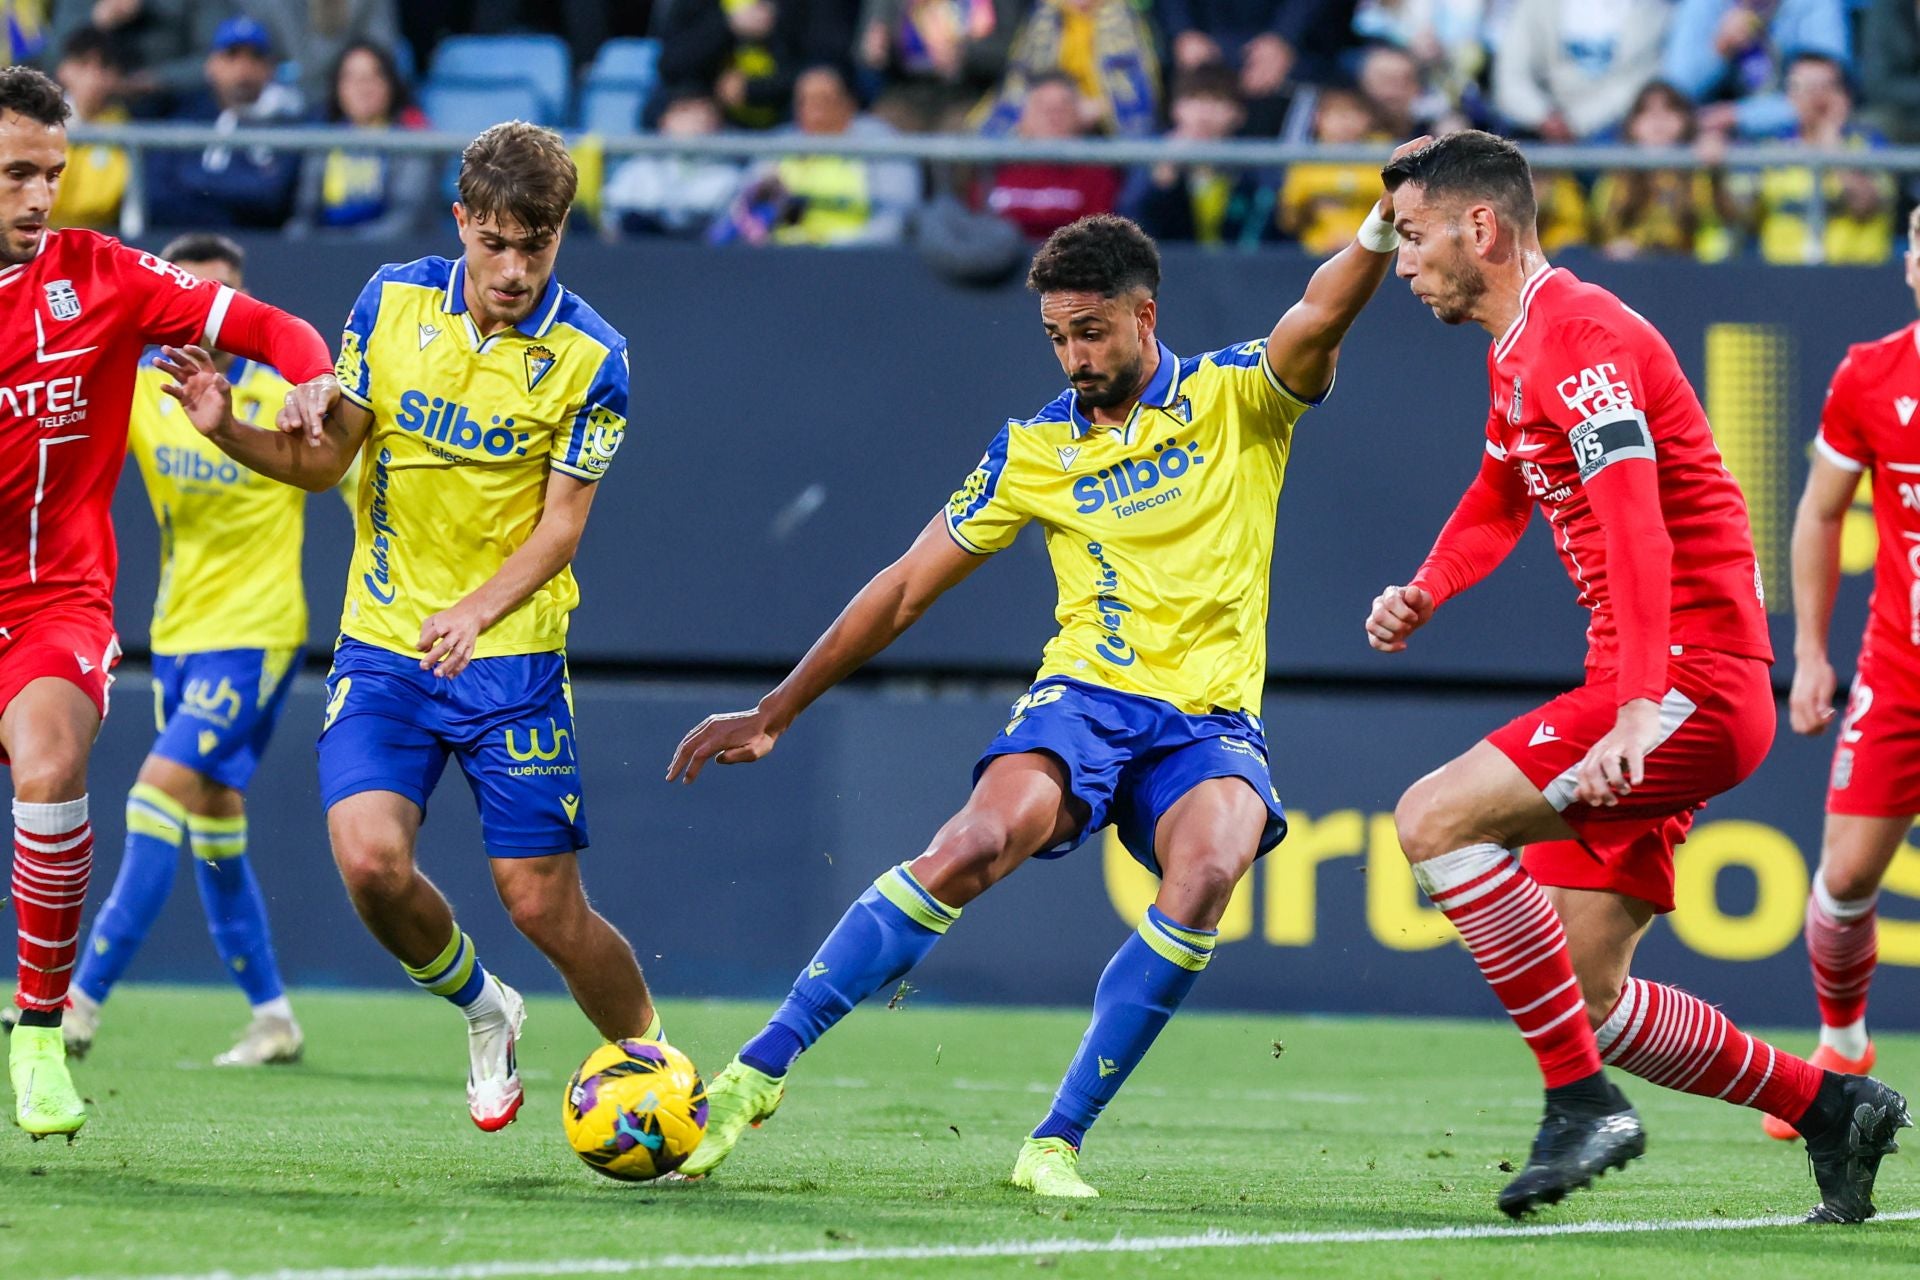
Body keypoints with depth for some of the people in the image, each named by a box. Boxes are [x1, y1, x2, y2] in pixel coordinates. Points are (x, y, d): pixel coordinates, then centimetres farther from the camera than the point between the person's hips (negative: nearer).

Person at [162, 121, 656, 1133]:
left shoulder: (588, 358, -9)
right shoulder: (392, 301, -1)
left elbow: (561, 524, -10)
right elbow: (326, 457, 8)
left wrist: (474, 614, -26)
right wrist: (228, 430, -11)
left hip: (510, 655, -2)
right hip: (382, 642, 2)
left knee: (544, 906, -5)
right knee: (370, 859, -18)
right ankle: (482, 1011, 12)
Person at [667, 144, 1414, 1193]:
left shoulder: (1237, 399, 5)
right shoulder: (1033, 450, 8)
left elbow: (1320, 318, -15)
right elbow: (906, 589, 13)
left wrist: (1384, 224, -36)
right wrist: (774, 713, 13)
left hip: (1209, 720, 0)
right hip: (1085, 701, 0)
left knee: (1206, 870, -33)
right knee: (978, 841, -30)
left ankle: (1056, 1142, -25)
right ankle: (760, 1070, -25)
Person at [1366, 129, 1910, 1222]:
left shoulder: (1580, 340, -14)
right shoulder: (1518, 352, 18)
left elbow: (1636, 534, -27)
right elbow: (1499, 502, 34)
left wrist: (1637, 710, -37)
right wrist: (1425, 593, 13)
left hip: (1694, 679, -10)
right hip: (1655, 695, 10)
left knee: (1437, 817, -21)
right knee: (1587, 996, 7)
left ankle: (1584, 1098, -18)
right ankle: (1826, 1104, 16)